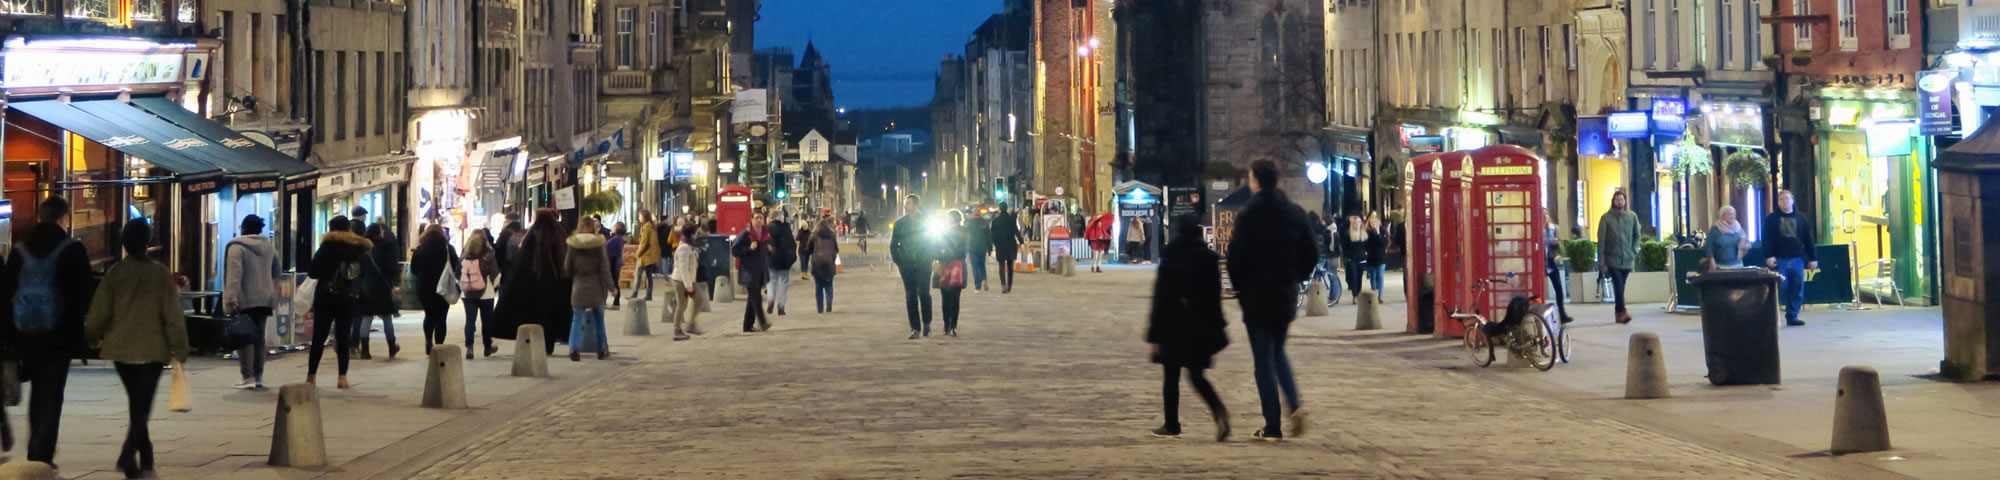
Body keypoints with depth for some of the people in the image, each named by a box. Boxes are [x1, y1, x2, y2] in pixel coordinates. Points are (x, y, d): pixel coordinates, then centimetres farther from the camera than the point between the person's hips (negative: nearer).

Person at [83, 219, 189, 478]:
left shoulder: (114, 273, -4)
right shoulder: (160, 273, -8)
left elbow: (100, 311, -1)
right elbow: (172, 313, -8)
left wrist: (93, 336, 18)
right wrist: (180, 348, -1)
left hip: (121, 349, 2)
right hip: (152, 350, -2)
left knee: (136, 404, 19)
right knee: (142, 406, 0)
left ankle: (145, 456, 25)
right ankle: (128, 454, -19)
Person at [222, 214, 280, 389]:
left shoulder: (237, 247, -10)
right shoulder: (269, 247, 12)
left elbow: (234, 274, -19)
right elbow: (276, 273, 20)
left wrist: (231, 298, -23)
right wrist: (273, 294, 29)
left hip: (245, 301, -7)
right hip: (264, 300, 7)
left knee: (244, 338, -5)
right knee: (259, 337, 13)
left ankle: (248, 377, -10)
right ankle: (258, 377, 14)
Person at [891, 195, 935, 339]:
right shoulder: (900, 223, 7)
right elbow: (893, 245, 10)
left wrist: (931, 258, -2)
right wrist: (897, 261, 0)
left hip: (923, 264, -2)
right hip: (907, 265, 2)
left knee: (924, 293, -6)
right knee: (910, 296, 0)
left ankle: (927, 324, 10)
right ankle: (915, 327, 3)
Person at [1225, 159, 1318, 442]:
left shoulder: (1248, 216, -12)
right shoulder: (1296, 214, 4)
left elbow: (1236, 257, -12)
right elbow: (1310, 254, 5)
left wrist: (1240, 289, 3)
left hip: (1257, 295, -5)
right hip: (1286, 296, 5)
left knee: (1263, 359, 1)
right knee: (1278, 352, 21)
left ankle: (1272, 426, -1)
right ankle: (1294, 405, -1)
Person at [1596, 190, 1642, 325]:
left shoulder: (1632, 216, 6)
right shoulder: (1606, 217, -2)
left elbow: (1637, 236, 14)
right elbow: (1601, 239, -2)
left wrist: (1634, 252, 2)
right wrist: (1601, 259, -5)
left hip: (1627, 259, 3)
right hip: (1612, 258, -3)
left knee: (1620, 287, 9)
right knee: (1618, 285, -14)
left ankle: (1619, 313, 15)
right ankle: (1622, 312, -20)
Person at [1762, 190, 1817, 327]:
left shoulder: (1801, 219, 12)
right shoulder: (1771, 219, 4)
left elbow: (1809, 240, 13)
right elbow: (1767, 239, -3)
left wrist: (1812, 259, 8)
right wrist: (1769, 256, -15)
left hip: (1797, 259, 3)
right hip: (1779, 260, -3)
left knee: (1797, 289, 1)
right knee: (1781, 287, -9)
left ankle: (1792, 316, 10)